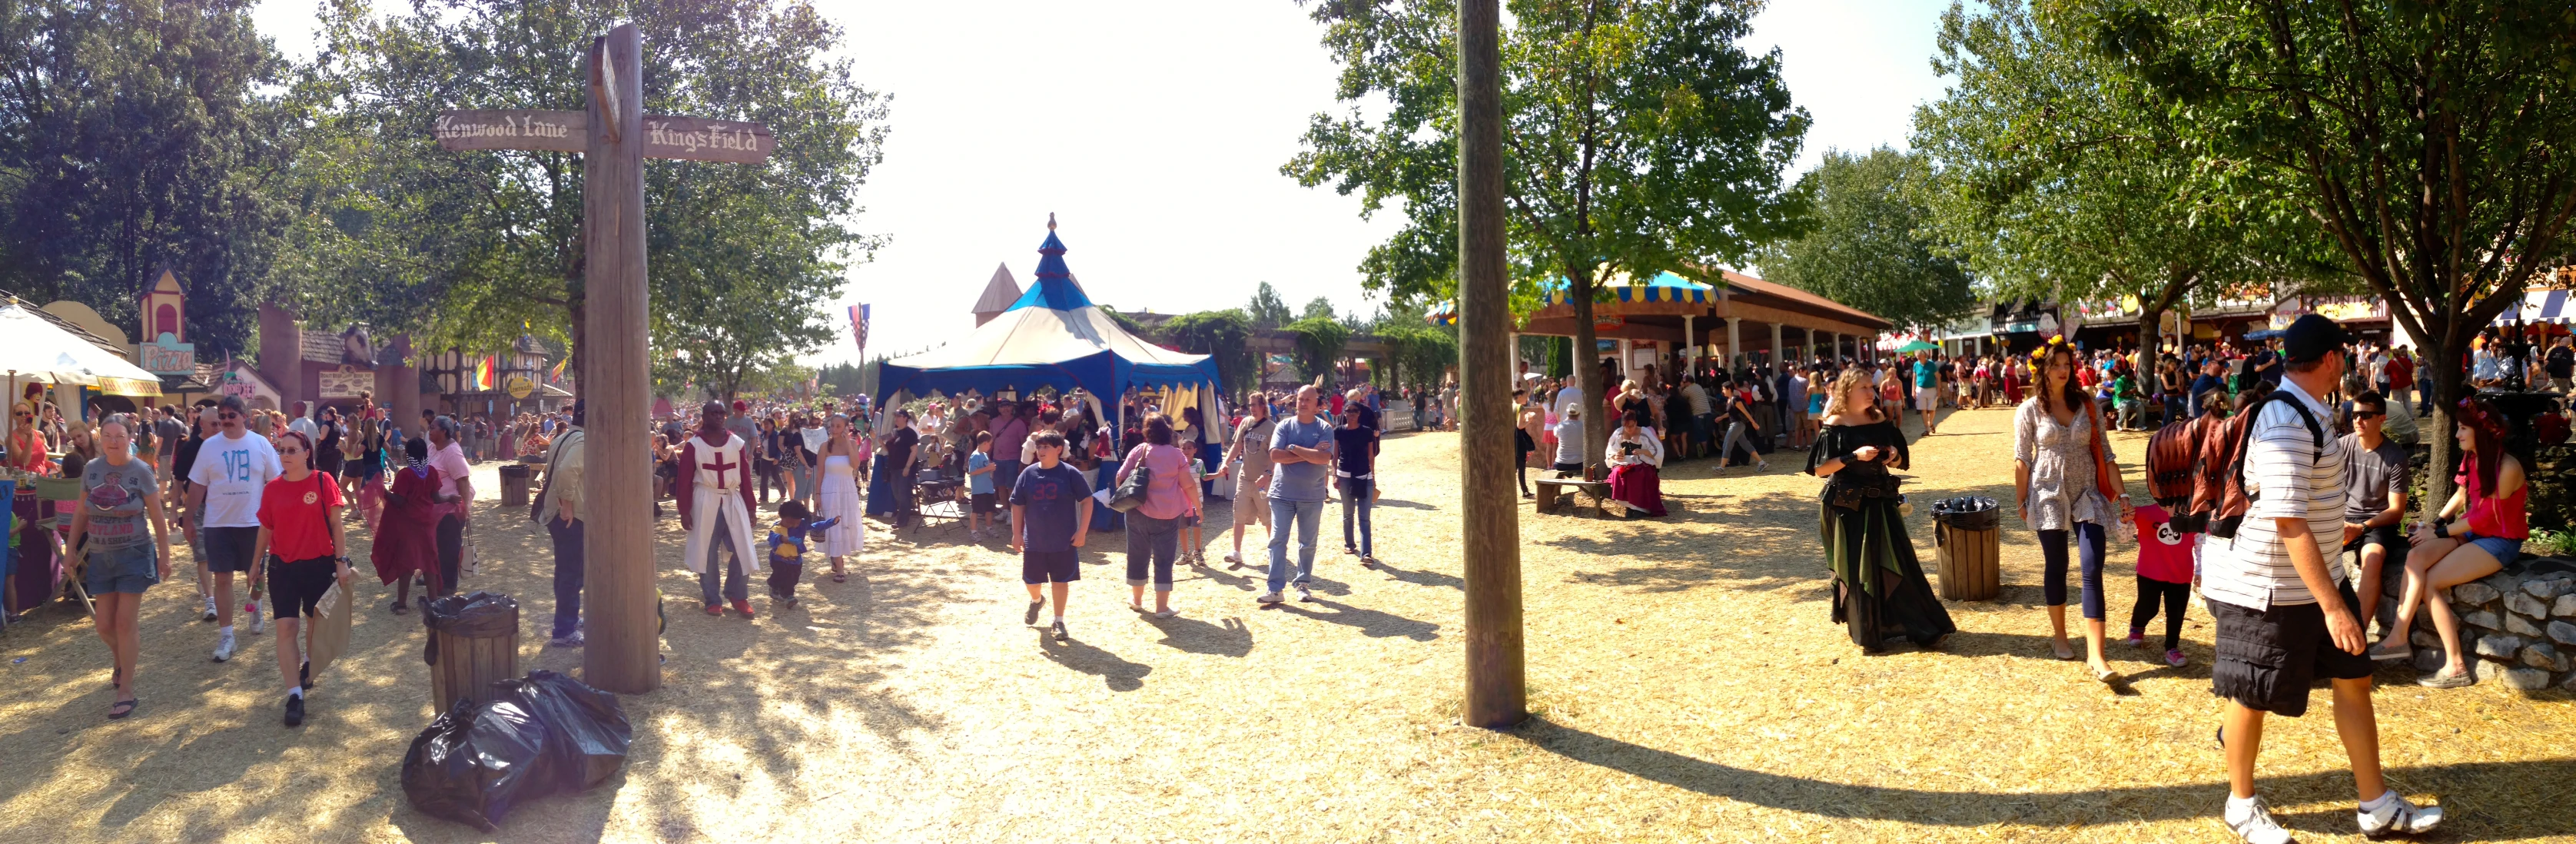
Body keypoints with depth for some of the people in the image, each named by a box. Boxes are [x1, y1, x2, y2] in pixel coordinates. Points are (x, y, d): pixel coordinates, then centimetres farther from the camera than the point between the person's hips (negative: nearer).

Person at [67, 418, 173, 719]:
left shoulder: (141, 471, -9)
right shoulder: (91, 469, 1)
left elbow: (158, 518, -4)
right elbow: (81, 514, 9)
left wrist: (165, 556, -4)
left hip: (134, 554, -4)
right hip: (100, 556, 4)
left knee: (125, 623, -5)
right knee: (104, 625, 7)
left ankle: (126, 692, 2)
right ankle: (120, 661, 40)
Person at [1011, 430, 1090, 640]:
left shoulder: (1070, 474, -9)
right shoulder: (1028, 474, -1)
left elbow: (1087, 501, -5)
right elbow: (1017, 504, 5)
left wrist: (1082, 531, -10)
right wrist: (1017, 533, 1)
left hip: (1064, 541, -3)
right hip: (1034, 540, 3)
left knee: (1061, 581, 5)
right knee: (1031, 580, 12)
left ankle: (1058, 622, 18)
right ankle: (1036, 601, 46)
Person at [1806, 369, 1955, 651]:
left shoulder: (1881, 422, 6)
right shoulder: (1834, 426, -8)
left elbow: (1899, 462, 14)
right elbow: (1820, 469, -12)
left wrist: (1894, 457, -9)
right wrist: (1854, 456, -21)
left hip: (1880, 503, 4)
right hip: (1847, 506, -4)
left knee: (1898, 563, 3)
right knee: (1857, 570, 2)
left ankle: (1919, 627, 9)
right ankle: (1867, 633, 12)